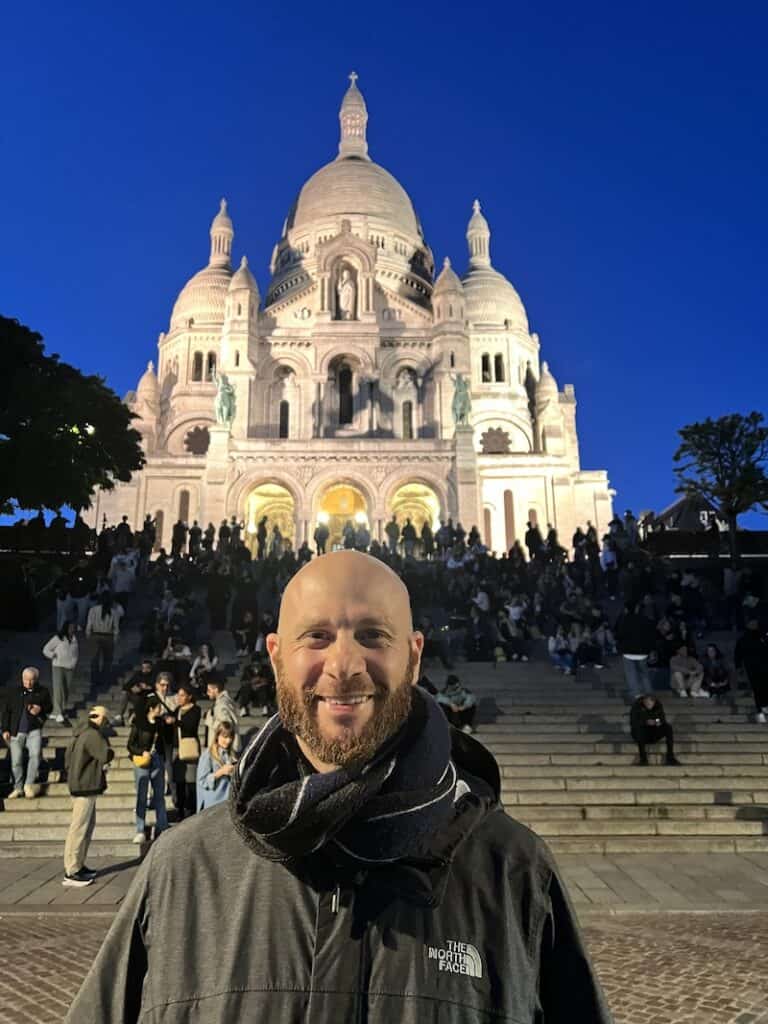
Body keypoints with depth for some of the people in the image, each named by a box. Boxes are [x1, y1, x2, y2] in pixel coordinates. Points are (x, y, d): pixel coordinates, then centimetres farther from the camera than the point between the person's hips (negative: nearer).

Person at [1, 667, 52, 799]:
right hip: (16, 731, 1)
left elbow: (49, 708, 13)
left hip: (34, 730, 0)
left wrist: (41, 709, -9)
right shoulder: (13, 692, 1)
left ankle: (29, 784, -4)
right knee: (16, 761, 3)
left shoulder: (42, 692, 2)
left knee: (35, 754, -19)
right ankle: (18, 788, 22)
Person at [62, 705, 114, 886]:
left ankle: (79, 865, 24)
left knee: (89, 825, 17)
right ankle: (71, 873, -4)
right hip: (85, 786, -10)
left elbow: (68, 755, 21)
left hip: (80, 785, 10)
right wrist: (109, 749, -5)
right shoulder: (93, 734, -17)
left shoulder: (80, 733, 13)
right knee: (79, 828, -7)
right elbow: (106, 755, -26)